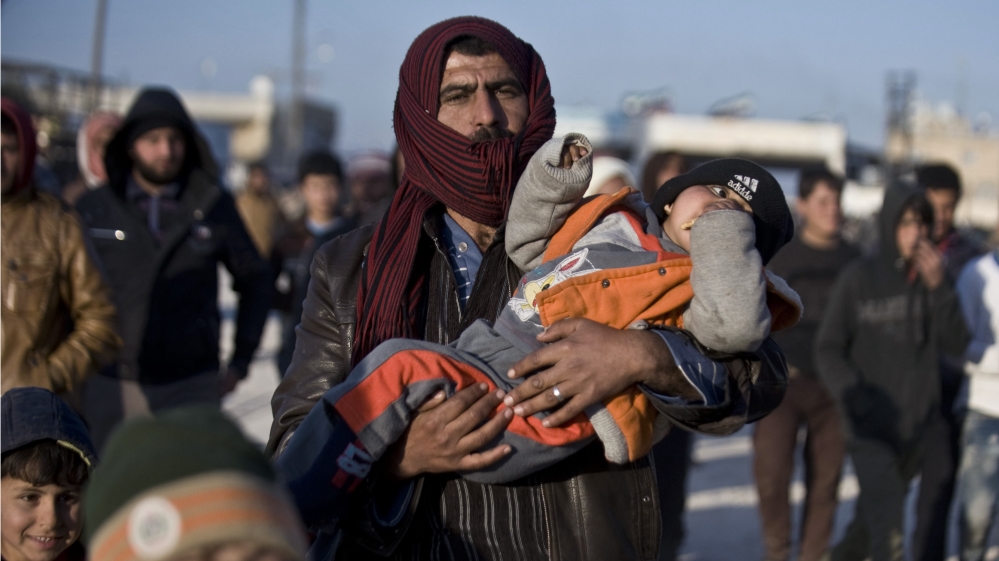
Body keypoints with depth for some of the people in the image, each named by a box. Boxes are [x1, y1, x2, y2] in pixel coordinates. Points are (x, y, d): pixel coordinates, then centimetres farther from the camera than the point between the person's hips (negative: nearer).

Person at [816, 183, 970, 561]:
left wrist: (938, 287, -16)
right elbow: (828, 349, -4)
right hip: (870, 427, -4)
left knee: (873, 516, 19)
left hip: (917, 426, 4)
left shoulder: (932, 276, 3)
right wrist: (856, 399, -17)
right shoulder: (858, 278, -7)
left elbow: (956, 342, -4)